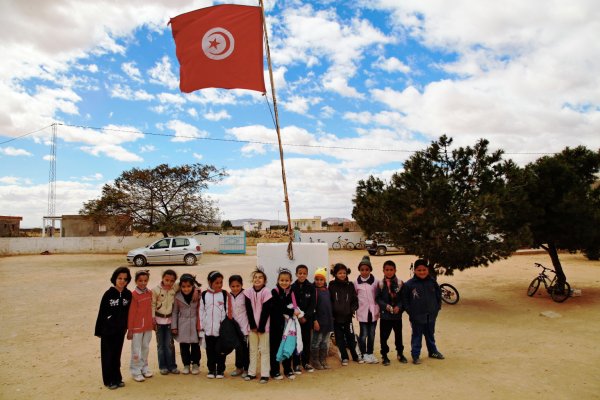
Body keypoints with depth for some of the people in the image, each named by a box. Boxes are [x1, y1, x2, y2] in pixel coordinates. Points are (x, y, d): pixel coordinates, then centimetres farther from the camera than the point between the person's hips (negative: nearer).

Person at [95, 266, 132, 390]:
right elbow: (101, 313, -9)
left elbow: (128, 312, 4)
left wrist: (126, 327, 6)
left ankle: (117, 378, 25)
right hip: (108, 330, -3)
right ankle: (109, 380, 19)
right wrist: (98, 330, -7)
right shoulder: (108, 294, -13)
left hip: (120, 330, 3)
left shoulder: (128, 294, -4)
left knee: (117, 355, 14)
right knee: (107, 355, 7)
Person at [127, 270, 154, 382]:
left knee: (145, 348, 16)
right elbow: (131, 313, -11)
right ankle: (136, 371, 16)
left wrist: (152, 323, 13)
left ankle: (144, 368, 30)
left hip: (148, 326, 6)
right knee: (136, 350, 4)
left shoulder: (149, 293, 3)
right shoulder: (133, 295, -14)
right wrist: (130, 329, -9)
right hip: (137, 327, -6)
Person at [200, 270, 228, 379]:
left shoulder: (224, 294, -4)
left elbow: (228, 311, -1)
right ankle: (211, 369, 26)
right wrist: (201, 326, 5)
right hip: (208, 329, 2)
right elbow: (201, 311, 6)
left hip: (221, 329, -2)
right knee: (210, 350, 12)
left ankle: (220, 370, 20)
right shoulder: (204, 295, 1)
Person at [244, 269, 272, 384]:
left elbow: (266, 311, -10)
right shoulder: (248, 292, 0)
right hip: (252, 326, 3)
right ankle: (251, 373, 21)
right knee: (252, 349, 12)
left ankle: (265, 374, 8)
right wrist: (253, 325, -8)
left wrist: (261, 327, -12)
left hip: (263, 326, -3)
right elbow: (249, 310, -2)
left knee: (264, 350, 2)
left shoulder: (267, 292, -9)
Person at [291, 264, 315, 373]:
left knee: (307, 340, 8)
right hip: (295, 318, -1)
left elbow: (312, 304, -3)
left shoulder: (311, 287, -2)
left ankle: (306, 362, 21)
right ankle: (296, 364, 11)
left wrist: (305, 316, -12)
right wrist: (298, 316, -11)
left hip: (307, 318, 2)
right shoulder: (292, 287, -5)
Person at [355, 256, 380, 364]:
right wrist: (355, 308, 0)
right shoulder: (357, 282, -1)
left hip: (373, 311, 1)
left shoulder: (375, 282, 0)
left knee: (372, 334, 9)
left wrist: (378, 310, 0)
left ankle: (370, 353, 22)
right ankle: (364, 354, 17)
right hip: (362, 312, -1)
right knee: (363, 334, 3)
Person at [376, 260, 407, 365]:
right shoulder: (380, 284, -4)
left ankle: (400, 353, 33)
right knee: (384, 336, 4)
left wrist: (399, 306, -15)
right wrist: (386, 306, -16)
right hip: (385, 314, -1)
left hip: (397, 314, 1)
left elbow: (403, 298, 0)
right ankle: (384, 355, 20)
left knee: (398, 335, 13)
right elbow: (378, 298, -4)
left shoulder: (400, 283, -3)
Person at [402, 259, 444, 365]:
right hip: (417, 317, -4)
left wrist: (437, 308, 5)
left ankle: (433, 351, 38)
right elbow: (404, 299, -6)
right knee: (417, 336, 5)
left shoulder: (432, 282, -2)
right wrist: (410, 311, -8)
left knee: (430, 335, 21)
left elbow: (439, 295, 10)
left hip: (431, 316, 4)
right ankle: (415, 355, 14)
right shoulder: (409, 284, -13)